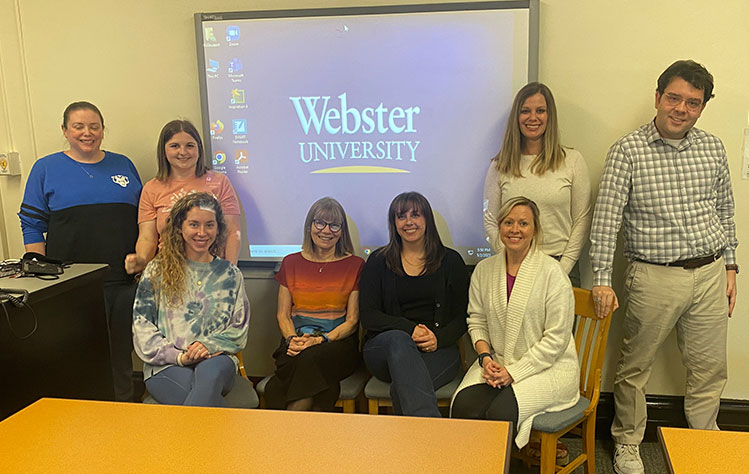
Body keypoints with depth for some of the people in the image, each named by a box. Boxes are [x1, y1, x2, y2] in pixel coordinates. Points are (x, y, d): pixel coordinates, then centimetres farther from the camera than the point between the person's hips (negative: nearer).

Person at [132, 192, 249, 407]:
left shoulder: (230, 274, 16)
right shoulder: (157, 270, 11)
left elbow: (239, 329, 13)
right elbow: (142, 326, 5)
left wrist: (210, 345, -7)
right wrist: (179, 356, -9)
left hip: (215, 359, 1)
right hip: (166, 364, -1)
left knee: (209, 373, -38)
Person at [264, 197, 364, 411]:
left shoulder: (355, 265, 8)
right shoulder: (291, 263, 16)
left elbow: (352, 321, 2)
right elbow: (282, 314, 14)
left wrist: (321, 340, -15)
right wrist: (292, 339, -8)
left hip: (338, 341, -1)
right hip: (297, 340, 2)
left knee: (310, 360, -36)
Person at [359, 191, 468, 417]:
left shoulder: (450, 261, 12)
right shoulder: (379, 261, 12)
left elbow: (462, 317, 8)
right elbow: (368, 316, 3)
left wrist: (438, 338, -14)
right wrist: (410, 329, -12)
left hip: (438, 349, 0)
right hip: (384, 346, 0)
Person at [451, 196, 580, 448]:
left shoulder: (552, 272, -9)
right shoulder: (484, 269, 8)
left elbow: (556, 338, -11)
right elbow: (477, 321, 12)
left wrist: (514, 371, -15)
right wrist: (486, 357, -7)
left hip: (548, 367, -4)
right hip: (498, 362, 4)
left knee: (501, 413, -28)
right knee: (464, 407, -23)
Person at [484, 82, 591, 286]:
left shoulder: (572, 160, 2)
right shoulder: (500, 166, 4)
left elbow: (582, 220, 1)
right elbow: (490, 222, 4)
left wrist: (562, 268, -6)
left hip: (560, 266, 0)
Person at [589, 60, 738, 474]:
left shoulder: (713, 149, 7)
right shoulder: (628, 150, -7)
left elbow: (725, 211, 16)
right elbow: (606, 218, -11)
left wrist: (729, 267, 13)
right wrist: (602, 280, -15)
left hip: (710, 274, 4)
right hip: (655, 277, -4)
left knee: (710, 370, 14)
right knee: (635, 367, 8)